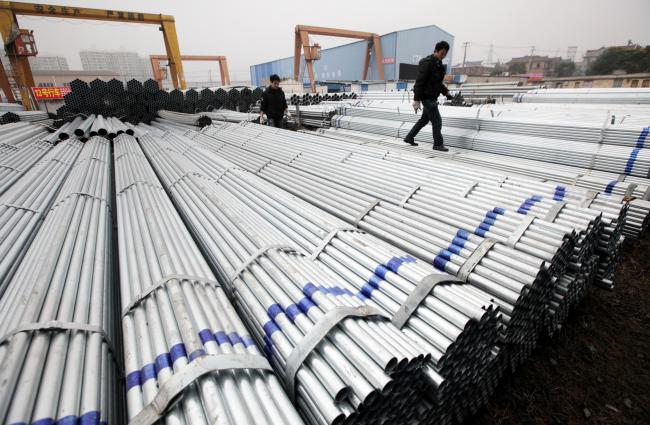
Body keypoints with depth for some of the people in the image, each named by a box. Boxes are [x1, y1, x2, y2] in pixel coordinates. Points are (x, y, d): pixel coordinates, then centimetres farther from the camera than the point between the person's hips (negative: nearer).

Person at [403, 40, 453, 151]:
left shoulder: (439, 64, 13)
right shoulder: (427, 63, -16)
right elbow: (419, 83, -19)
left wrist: (446, 92, 11)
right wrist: (416, 100, -23)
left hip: (432, 98, 10)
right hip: (427, 97, -10)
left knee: (424, 119, 18)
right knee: (437, 121, -5)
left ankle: (409, 138, 28)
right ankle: (438, 144, 6)